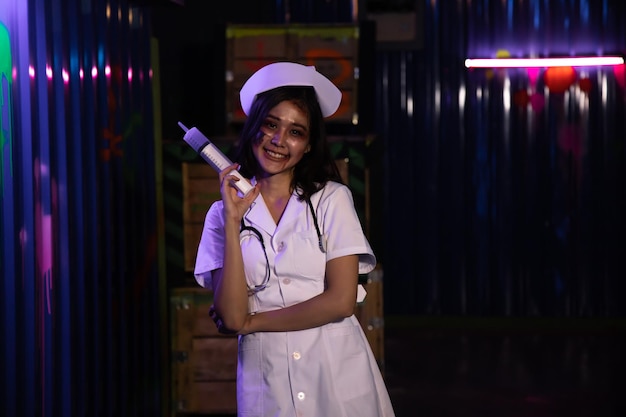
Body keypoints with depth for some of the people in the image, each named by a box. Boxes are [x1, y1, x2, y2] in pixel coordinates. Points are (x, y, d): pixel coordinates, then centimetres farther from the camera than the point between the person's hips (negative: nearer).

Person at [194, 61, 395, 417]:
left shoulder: (332, 199, -1)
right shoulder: (223, 212, 1)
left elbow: (342, 300, -11)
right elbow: (231, 317, -10)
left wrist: (253, 321, -6)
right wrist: (233, 221, -13)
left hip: (337, 373, -1)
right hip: (266, 378, 1)